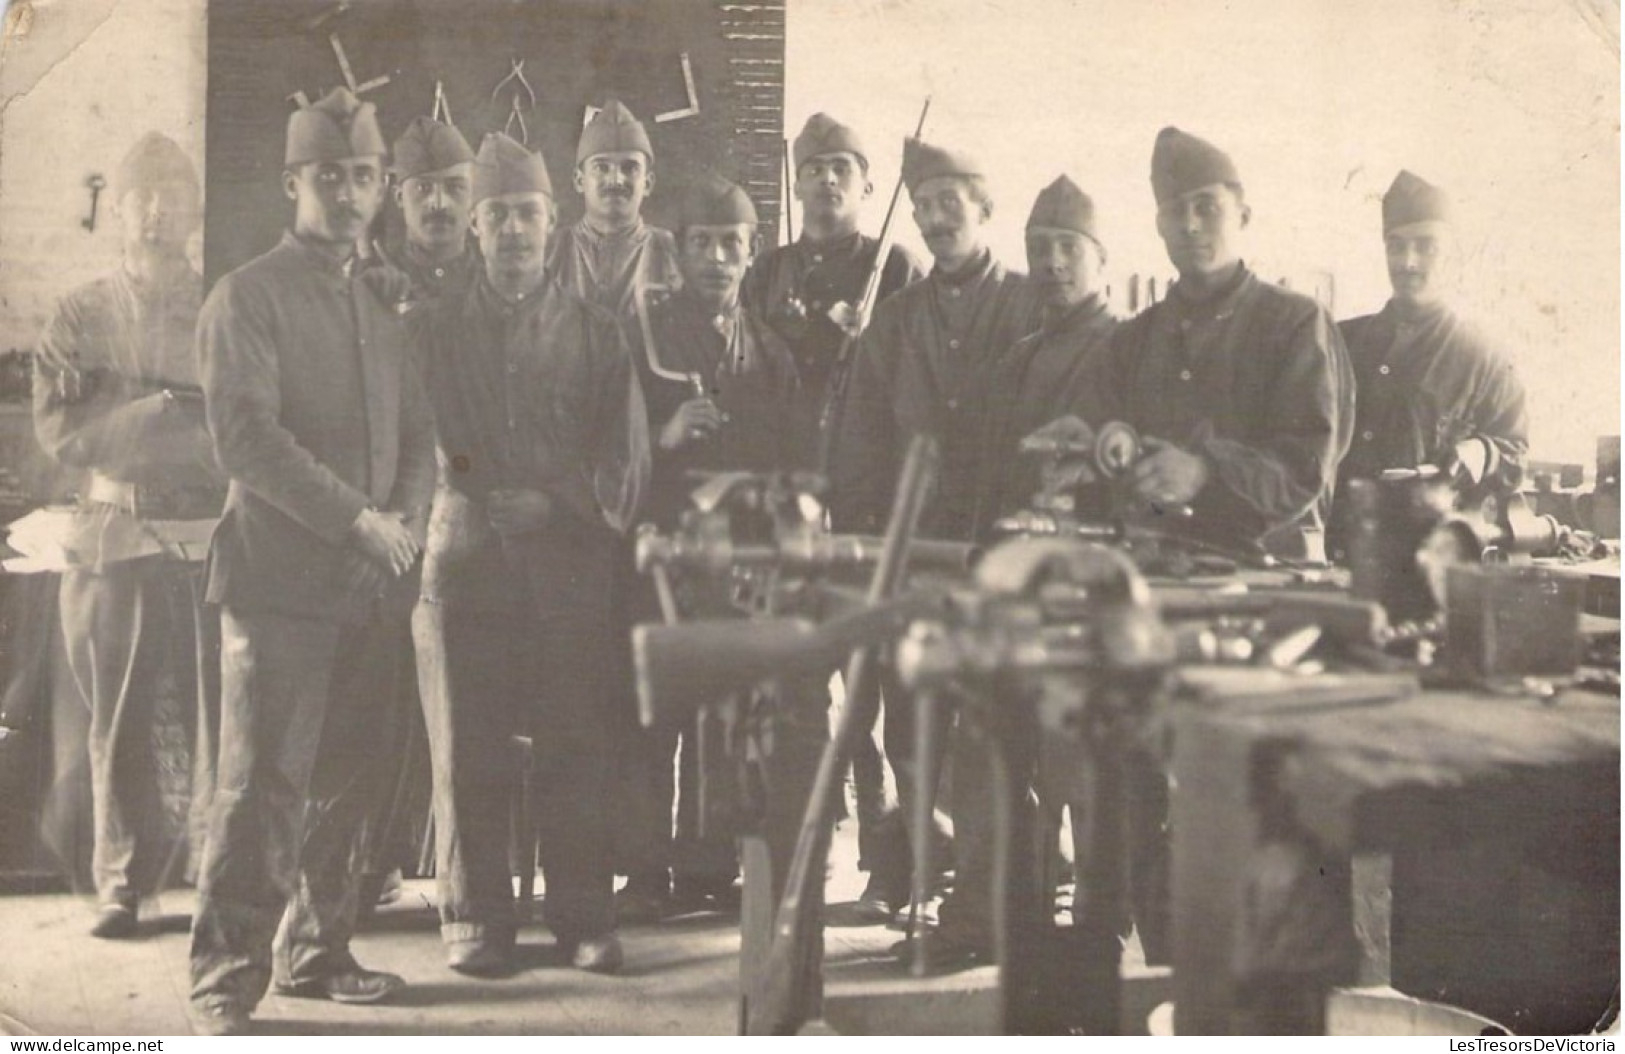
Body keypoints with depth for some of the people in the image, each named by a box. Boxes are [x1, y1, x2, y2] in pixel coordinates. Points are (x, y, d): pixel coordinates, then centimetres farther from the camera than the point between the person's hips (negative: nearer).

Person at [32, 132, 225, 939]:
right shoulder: (84, 314, 12)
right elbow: (60, 427, -1)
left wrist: (125, 411, -11)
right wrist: (175, 412, -12)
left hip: (214, 540, -1)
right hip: (115, 541, 1)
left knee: (222, 715, -4)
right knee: (120, 723, 4)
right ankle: (123, 884, 12)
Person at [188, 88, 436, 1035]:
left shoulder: (383, 308, 19)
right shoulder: (248, 298, -2)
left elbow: (417, 431, 17)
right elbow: (248, 435, -13)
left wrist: (408, 517, -2)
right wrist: (359, 519, -15)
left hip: (372, 581, 6)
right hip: (283, 575, -6)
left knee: (348, 779, 9)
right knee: (264, 785, -6)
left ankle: (317, 953, 21)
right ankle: (226, 985, 0)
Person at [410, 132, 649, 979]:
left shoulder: (597, 335, 12)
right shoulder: (429, 332, 13)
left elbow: (626, 461, 7)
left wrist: (555, 501, -7)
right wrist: (467, 501, -7)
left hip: (571, 567, 0)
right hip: (464, 561, 0)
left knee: (578, 749, 1)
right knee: (467, 755, 1)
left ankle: (583, 917, 11)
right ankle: (475, 921, 10)